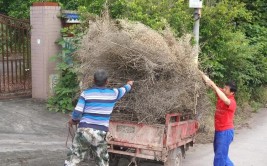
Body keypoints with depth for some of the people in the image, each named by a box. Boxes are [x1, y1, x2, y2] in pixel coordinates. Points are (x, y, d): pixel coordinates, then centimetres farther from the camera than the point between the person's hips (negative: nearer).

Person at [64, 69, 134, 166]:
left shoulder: (86, 93, -3)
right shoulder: (113, 94, 4)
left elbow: (77, 113, -8)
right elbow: (124, 90, 27)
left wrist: (73, 120, 16)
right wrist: (129, 84, 50)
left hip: (84, 131, -1)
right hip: (100, 133, 1)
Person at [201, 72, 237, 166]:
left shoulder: (232, 102, -20)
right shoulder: (222, 94, 1)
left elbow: (225, 100, -44)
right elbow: (209, 82, -1)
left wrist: (214, 86, -41)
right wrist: (200, 72, -8)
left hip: (226, 132, -8)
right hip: (218, 130, 8)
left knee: (219, 157, -5)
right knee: (220, 153, 21)